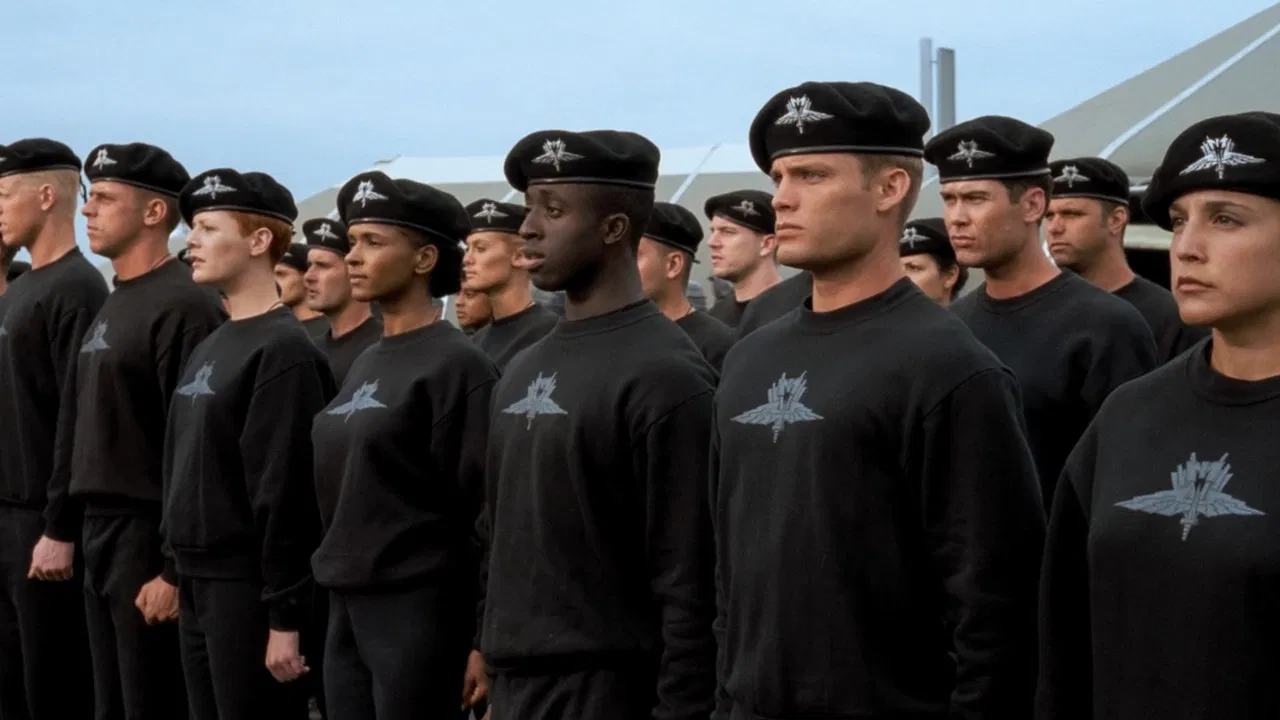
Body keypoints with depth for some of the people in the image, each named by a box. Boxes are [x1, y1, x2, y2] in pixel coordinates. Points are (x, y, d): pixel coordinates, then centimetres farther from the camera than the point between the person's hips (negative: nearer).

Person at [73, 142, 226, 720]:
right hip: (102, 530, 9)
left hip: (151, 536, -9)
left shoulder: (181, 306, -15)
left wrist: (175, 568, -21)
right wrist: (91, 526, 14)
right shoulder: (113, 305, 14)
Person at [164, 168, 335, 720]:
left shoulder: (284, 352, -15)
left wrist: (284, 616, -20)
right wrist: (180, 567, 15)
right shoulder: (210, 348, 14)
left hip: (249, 587, -9)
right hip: (198, 581, 9)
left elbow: (287, 493, -19)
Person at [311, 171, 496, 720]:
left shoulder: (456, 366, -11)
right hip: (347, 611, 8)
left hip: (419, 613, -8)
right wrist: (337, 603, 13)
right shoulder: (367, 363, 12)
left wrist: (484, 641, -15)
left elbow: (486, 513, -13)